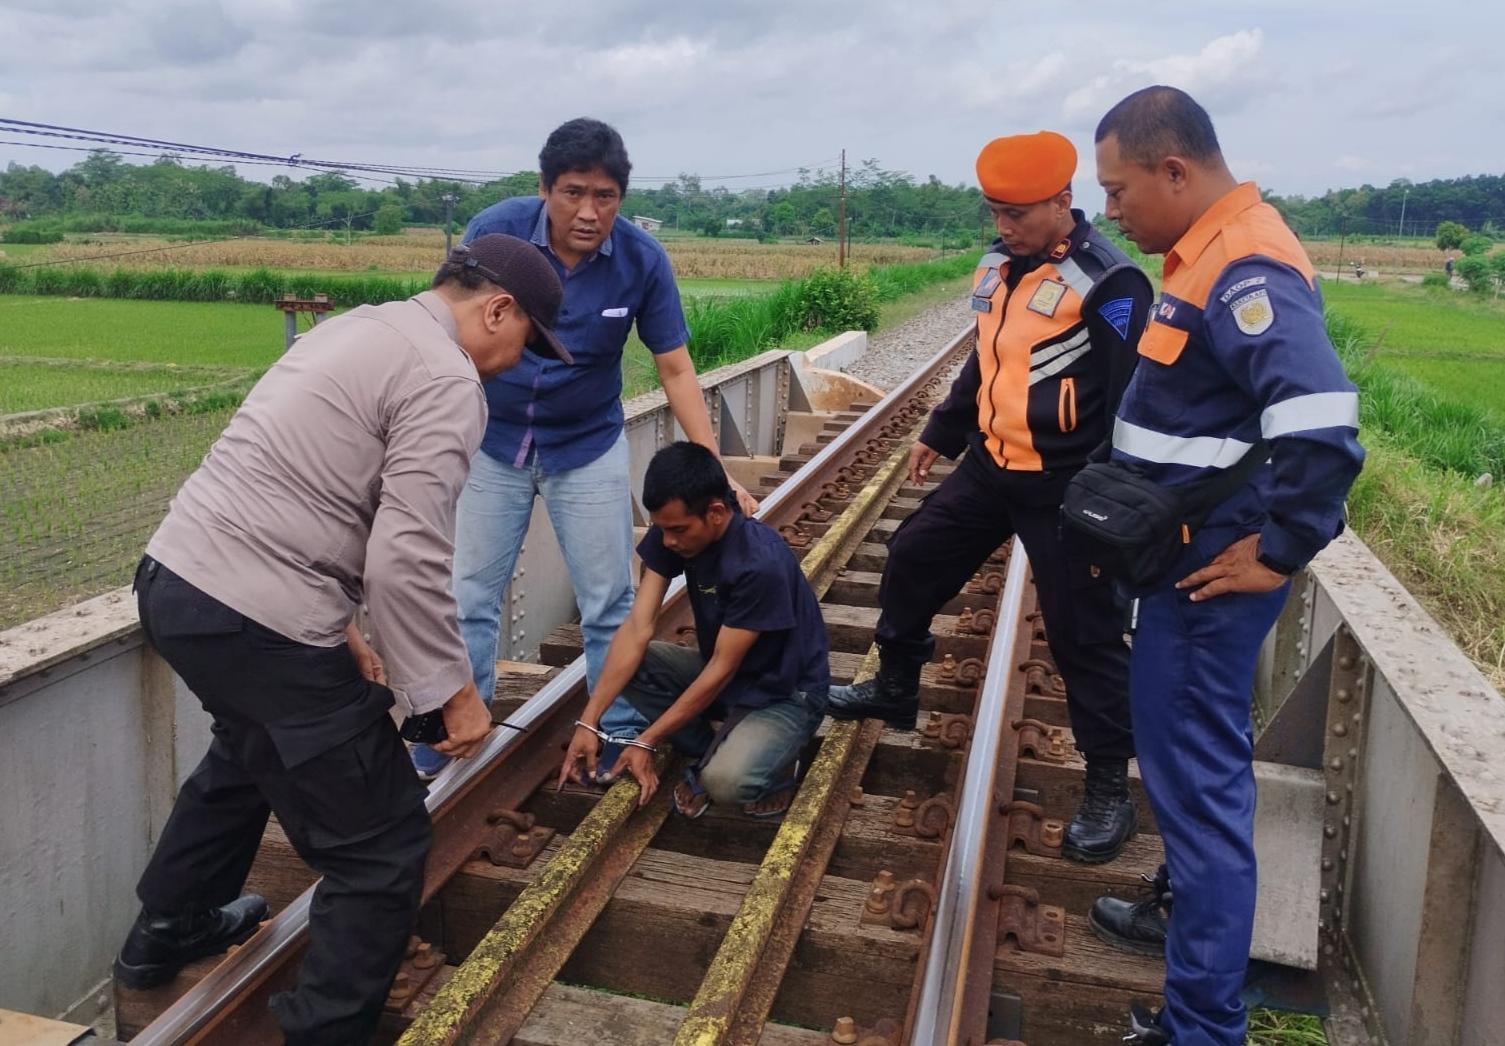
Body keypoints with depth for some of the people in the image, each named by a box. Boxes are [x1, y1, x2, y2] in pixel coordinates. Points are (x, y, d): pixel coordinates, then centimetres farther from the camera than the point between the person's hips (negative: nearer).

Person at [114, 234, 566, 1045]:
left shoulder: (354, 330, 18)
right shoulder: (445, 379, -11)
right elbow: (407, 559, -21)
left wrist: (337, 629, 22)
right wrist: (453, 691, -10)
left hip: (172, 579, 11)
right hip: (255, 623, -11)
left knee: (250, 750, 37)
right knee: (383, 847, 1)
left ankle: (167, 932, 55)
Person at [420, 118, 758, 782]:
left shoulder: (642, 260, -16)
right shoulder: (494, 231, -18)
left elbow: (675, 369, -11)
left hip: (588, 447, 0)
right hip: (492, 444, 0)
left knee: (609, 602, 6)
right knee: (469, 596, 6)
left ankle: (620, 731, 23)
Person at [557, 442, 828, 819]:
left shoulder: (761, 564, -32)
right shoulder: (671, 534, -12)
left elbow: (723, 667, -27)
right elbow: (637, 629, -16)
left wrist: (646, 742, -23)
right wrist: (588, 722, -23)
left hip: (783, 694, -7)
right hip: (719, 672, 7)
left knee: (725, 782, -32)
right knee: (626, 663, -13)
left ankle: (774, 761, 3)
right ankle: (712, 752, -1)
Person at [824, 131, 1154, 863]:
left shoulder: (1107, 282, -17)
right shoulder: (999, 266, 7)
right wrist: (939, 436, 27)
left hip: (1064, 488, -8)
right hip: (990, 468, 8)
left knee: (1083, 637, -1)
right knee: (911, 563, 16)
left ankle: (1109, 791, 15)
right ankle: (895, 692, 38)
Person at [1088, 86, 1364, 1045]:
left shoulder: (1245, 271, -21)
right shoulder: (1213, 254, 10)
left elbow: (1323, 428, -33)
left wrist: (1278, 553, -22)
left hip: (1210, 573, -10)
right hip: (1185, 560, 10)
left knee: (1198, 775, -2)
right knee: (1184, 757, 23)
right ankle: (1184, 909, 43)